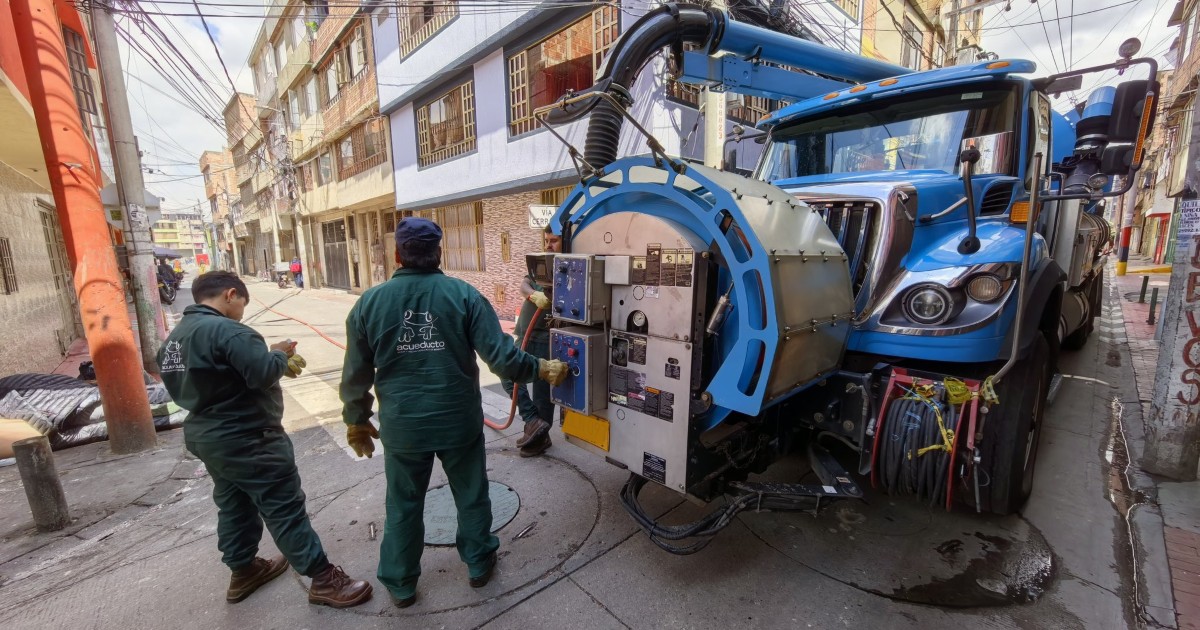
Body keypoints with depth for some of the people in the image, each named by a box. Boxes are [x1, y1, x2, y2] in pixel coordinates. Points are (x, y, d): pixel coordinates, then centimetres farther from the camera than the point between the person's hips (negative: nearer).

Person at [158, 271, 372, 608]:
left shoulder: (174, 338, 9)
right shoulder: (225, 330, -23)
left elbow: (199, 383, 14)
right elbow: (264, 373, -30)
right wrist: (281, 354, -10)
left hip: (206, 437, 10)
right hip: (246, 440, -10)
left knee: (233, 506, 23)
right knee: (286, 509, -4)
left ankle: (243, 570, 39)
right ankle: (324, 579, 4)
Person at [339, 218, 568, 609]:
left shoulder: (369, 302, -4)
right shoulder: (464, 294, -11)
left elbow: (356, 373, 2)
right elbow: (500, 354, -15)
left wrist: (356, 421, 15)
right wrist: (541, 369, -1)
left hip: (401, 425, 2)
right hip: (459, 420, -1)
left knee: (403, 506, 20)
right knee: (471, 496, 19)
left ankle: (400, 584, 38)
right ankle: (479, 564, 38)